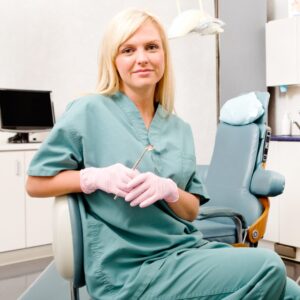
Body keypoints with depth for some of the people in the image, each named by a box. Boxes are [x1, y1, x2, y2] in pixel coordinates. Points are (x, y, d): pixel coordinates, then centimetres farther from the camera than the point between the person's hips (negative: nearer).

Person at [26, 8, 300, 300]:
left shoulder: (180, 129, 10)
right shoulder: (88, 112, -5)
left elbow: (192, 210, 11)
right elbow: (35, 183, 0)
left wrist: (170, 191, -12)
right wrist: (96, 177, -17)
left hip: (187, 251, 6)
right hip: (129, 270, -5)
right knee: (268, 268, -18)